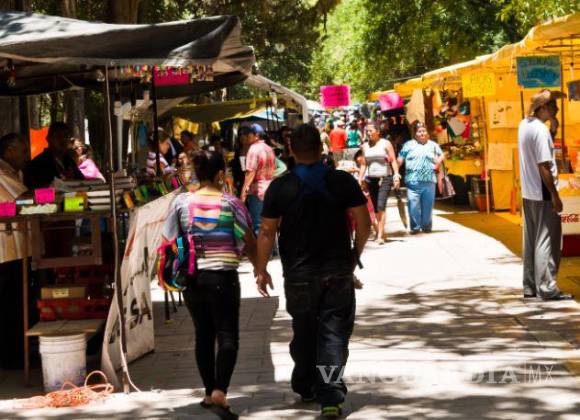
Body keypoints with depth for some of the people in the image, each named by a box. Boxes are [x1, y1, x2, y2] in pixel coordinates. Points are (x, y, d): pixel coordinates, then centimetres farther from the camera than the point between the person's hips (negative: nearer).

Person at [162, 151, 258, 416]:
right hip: (223, 276, -3)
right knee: (227, 334, 0)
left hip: (191, 277, 3)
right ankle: (220, 390, -16)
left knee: (203, 334, 14)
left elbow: (168, 242, 3)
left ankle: (209, 392, 19)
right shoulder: (231, 204, -6)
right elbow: (249, 244, -3)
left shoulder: (181, 202, 1)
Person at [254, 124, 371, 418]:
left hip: (299, 273, 0)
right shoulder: (343, 182, -4)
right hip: (338, 270, 0)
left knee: (304, 332, 17)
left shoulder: (280, 187, -6)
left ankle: (306, 388, 30)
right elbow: (363, 223, -2)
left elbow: (267, 232, -5)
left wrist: (261, 270, 5)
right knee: (334, 333, 2)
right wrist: (355, 254, 14)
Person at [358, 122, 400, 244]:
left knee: (381, 206, -15)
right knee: (376, 207, 6)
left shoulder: (386, 143, 1)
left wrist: (396, 175, -13)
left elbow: (393, 161, -2)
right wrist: (360, 179, 9)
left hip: (385, 178, -5)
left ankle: (380, 235, -17)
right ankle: (382, 232, 16)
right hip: (371, 179, 5)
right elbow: (364, 164, 15)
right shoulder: (365, 146, 11)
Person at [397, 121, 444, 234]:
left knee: (428, 205, 5)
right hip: (413, 181, -2)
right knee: (413, 205, -9)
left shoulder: (432, 145, 14)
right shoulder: (409, 145, 9)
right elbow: (400, 160, 7)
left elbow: (441, 155, 27)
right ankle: (415, 227, -2)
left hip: (429, 181, 2)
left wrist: (437, 164, 11)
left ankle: (426, 226, 16)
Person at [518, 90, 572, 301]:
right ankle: (547, 288, -1)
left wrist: (552, 130, 6)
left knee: (531, 241, 13)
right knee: (547, 241, -3)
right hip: (543, 193, -9)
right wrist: (555, 195, -19)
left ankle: (530, 286, 17)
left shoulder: (524, 125, 8)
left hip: (528, 193, 9)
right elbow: (543, 166, -21)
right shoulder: (540, 130, -18)